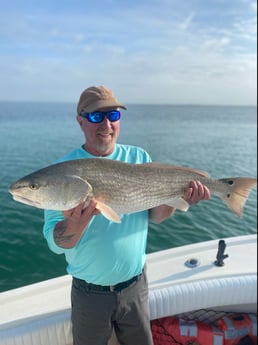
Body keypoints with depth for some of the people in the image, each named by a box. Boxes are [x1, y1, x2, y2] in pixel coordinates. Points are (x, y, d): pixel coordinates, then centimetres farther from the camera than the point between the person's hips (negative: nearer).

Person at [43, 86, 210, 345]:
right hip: (89, 292, -2)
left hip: (135, 285, 3)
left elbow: (154, 216, -2)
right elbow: (55, 243, -16)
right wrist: (77, 221, -37)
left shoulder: (139, 158, -6)